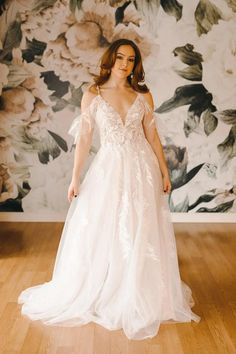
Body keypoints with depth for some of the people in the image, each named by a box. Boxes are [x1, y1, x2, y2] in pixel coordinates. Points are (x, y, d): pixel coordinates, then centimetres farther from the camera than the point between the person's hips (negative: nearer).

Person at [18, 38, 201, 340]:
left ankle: (141, 298, 26)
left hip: (142, 169, 2)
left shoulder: (144, 95, 5)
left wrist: (164, 172, 6)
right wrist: (75, 178, -3)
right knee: (100, 233, 4)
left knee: (142, 236, 7)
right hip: (108, 169, -1)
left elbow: (152, 136, 8)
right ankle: (98, 295, 24)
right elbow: (83, 138, 0)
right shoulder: (92, 95, 1)